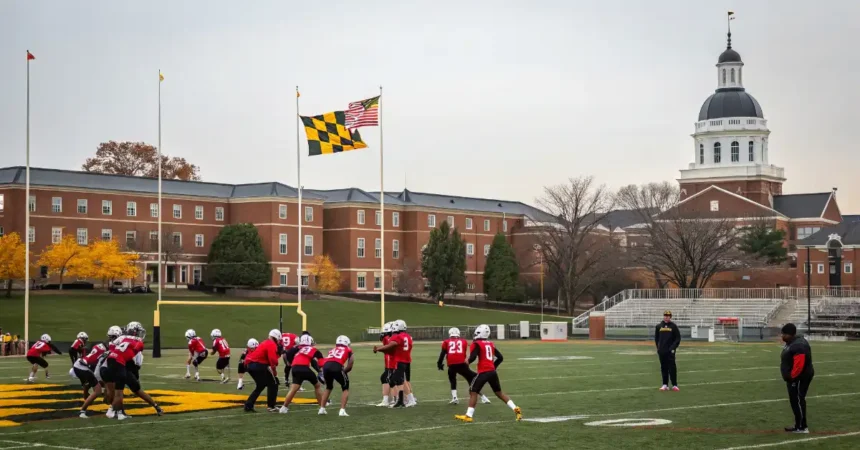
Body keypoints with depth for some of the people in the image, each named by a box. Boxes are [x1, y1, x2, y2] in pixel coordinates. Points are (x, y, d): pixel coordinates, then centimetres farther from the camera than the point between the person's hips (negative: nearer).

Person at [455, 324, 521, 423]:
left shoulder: (477, 344, -7)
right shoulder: (490, 344, 14)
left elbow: (473, 357, -18)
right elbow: (500, 358, 16)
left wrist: (468, 361, 4)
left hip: (483, 372, -7)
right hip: (493, 372, 7)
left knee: (473, 392, 2)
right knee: (499, 392, 17)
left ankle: (468, 416, -3)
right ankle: (515, 409, 7)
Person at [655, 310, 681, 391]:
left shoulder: (673, 326, 1)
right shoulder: (659, 326, 9)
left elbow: (678, 338, 1)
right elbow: (656, 338, 16)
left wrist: (673, 347, -8)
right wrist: (658, 347, 7)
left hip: (670, 351, -3)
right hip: (661, 351, 3)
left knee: (672, 367, -6)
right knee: (663, 368, 6)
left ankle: (674, 385, -3)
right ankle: (665, 385, 11)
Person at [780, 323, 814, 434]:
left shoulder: (798, 346, -22)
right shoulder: (791, 343, 13)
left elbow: (799, 365, -28)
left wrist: (792, 376, -21)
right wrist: (790, 376, 19)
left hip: (800, 378, -11)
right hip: (795, 378, 11)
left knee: (798, 401, -8)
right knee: (795, 401, 14)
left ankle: (802, 427, -5)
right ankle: (799, 425, 20)